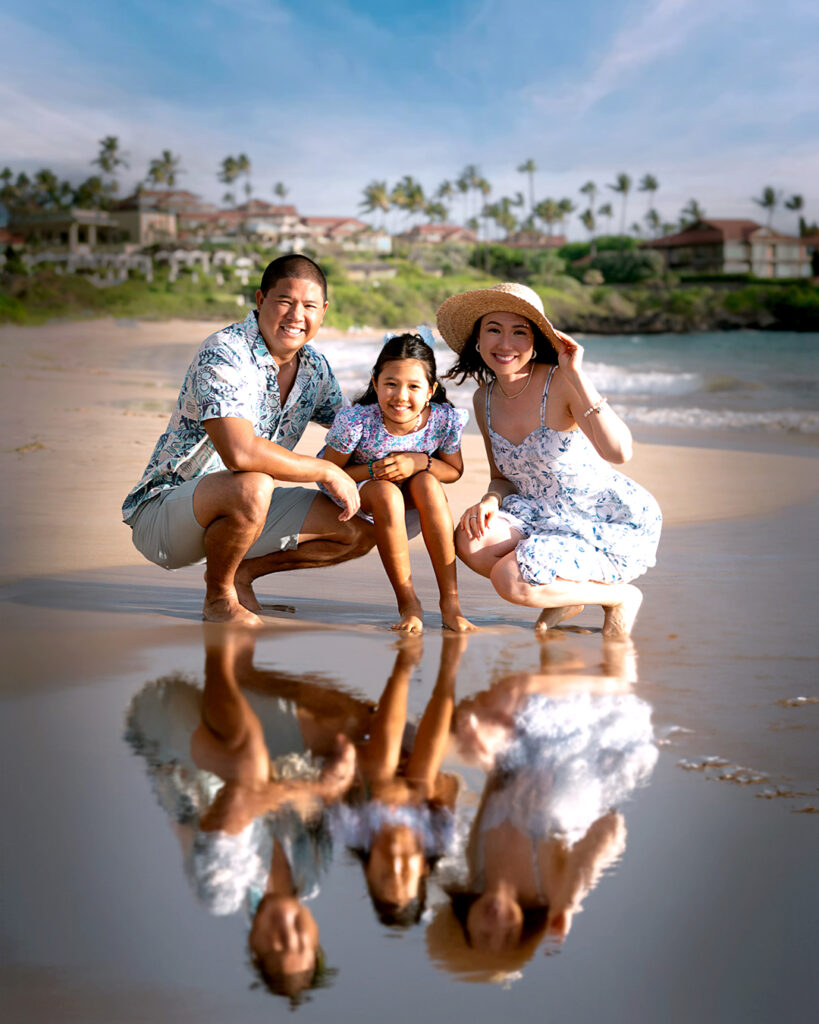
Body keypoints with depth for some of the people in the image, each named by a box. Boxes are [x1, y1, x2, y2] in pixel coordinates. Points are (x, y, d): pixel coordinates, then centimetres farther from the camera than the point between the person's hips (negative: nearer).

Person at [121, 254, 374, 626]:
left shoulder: (314, 367, 3)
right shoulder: (224, 354, -23)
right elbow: (239, 453, -38)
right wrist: (327, 471, -26)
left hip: (236, 509, 8)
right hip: (161, 513, -8)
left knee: (359, 531, 0)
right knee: (252, 486, -39)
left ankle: (240, 571, 15)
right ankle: (218, 595, -11)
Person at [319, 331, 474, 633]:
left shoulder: (444, 420, -25)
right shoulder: (356, 421, -32)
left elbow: (454, 471, -7)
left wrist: (420, 462, -27)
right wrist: (373, 470, -34)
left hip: (413, 495, 3)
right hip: (358, 493, -2)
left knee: (426, 483, -31)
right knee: (385, 492, -35)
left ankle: (450, 600, -25)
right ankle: (408, 604, -22)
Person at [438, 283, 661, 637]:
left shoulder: (562, 383, -19)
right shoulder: (485, 399, 1)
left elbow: (618, 451, -35)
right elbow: (503, 478, 12)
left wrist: (576, 375, -35)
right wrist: (491, 500, -12)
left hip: (621, 525, -7)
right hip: (549, 519, 7)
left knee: (510, 579, -26)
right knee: (470, 541, -21)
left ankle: (619, 596, 0)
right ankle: (566, 598, 5)